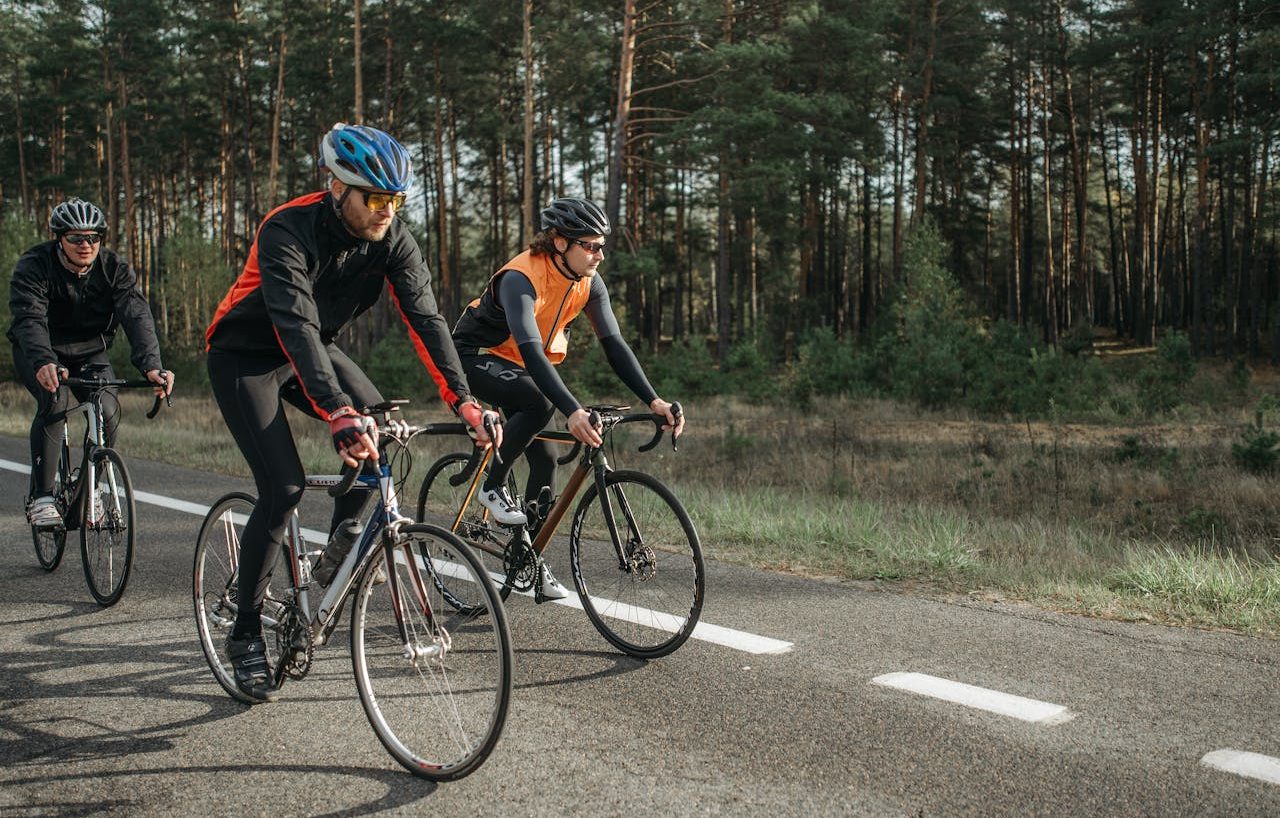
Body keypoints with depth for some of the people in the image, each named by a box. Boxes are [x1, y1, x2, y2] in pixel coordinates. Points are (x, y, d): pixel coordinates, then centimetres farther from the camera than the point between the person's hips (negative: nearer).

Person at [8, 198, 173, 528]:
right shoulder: (34, 266, -22)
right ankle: (41, 498, -24)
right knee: (55, 399, -30)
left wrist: (151, 364, -47)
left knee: (108, 410, -20)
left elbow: (137, 315, -29)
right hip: (38, 354, -2)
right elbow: (29, 319, -36)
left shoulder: (115, 268, -15)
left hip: (89, 352, 3)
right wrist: (44, 363, -57)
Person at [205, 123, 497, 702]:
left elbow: (424, 317, -20)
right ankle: (245, 635, 1)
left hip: (314, 349, 6)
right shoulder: (288, 231, -32)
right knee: (284, 489, -17)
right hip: (246, 357, -5)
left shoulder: (392, 238, -16)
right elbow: (296, 325, -44)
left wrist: (462, 400, -33)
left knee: (382, 429, -17)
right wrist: (339, 415, -57)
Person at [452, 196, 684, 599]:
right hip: (475, 355, -7)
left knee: (544, 458, 0)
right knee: (539, 403, -34)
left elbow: (614, 343, -14)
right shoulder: (521, 278, -33)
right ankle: (493, 487, -12)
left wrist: (653, 401, -26)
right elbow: (531, 350, -45)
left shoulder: (588, 282, -12)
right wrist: (572, 411, -56)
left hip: (517, 367, 7)